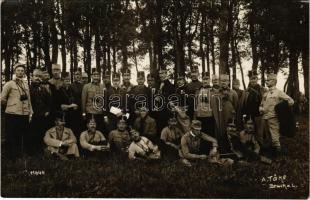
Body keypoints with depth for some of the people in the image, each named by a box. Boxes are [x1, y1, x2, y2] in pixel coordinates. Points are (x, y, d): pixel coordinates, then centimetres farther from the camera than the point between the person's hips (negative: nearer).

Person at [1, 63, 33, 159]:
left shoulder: (26, 84, 13)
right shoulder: (9, 84, -2)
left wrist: (30, 112, 11)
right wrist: (11, 105, 9)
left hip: (25, 115, 5)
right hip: (12, 115, -4)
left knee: (22, 137, 12)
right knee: (11, 138, 1)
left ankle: (20, 156, 24)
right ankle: (11, 158, 12)